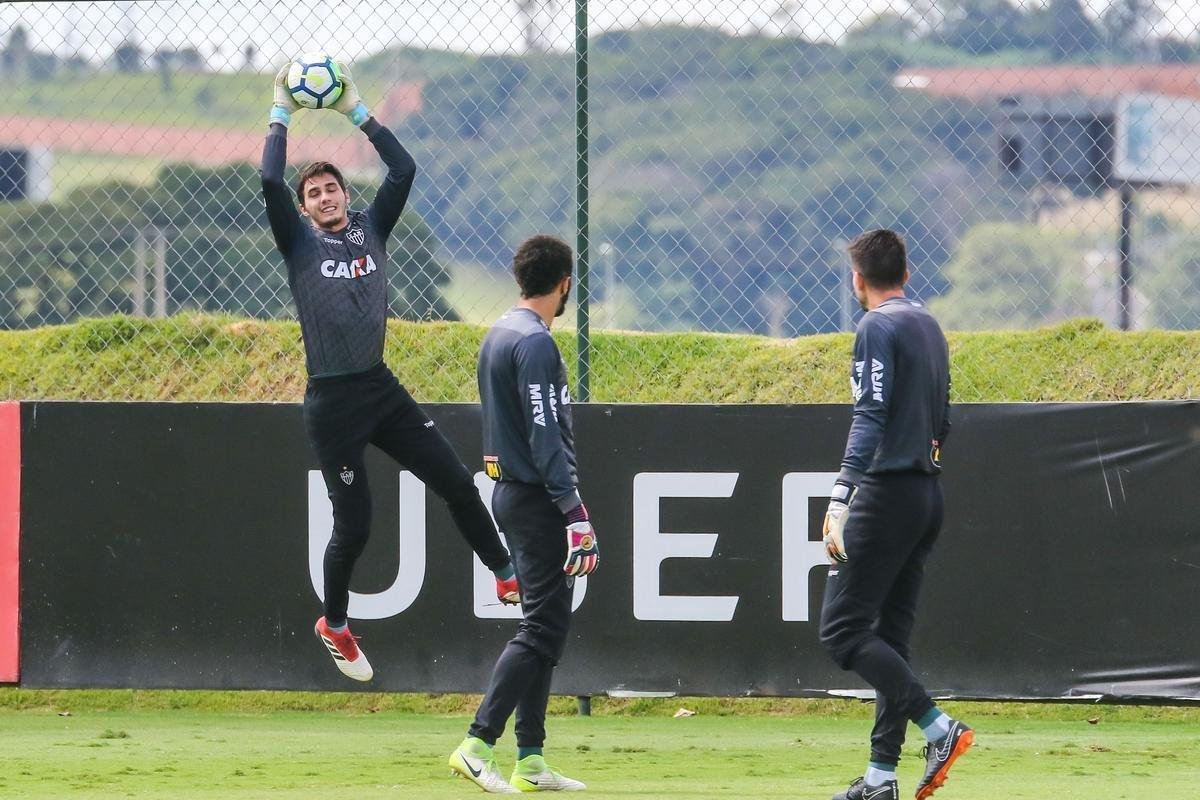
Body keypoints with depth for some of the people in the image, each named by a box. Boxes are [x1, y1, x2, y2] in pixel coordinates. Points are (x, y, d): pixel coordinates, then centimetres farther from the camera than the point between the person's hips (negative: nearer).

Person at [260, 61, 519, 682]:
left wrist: (357, 113, 1)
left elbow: (404, 170, 2)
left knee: (456, 483, 3)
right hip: (332, 402, -4)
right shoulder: (299, 242, -2)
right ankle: (334, 625, 21)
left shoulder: (370, 230, 9)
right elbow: (270, 181, -15)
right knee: (352, 525, 1)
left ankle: (507, 578, 18)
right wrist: (281, 113, -8)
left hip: (382, 390, 4)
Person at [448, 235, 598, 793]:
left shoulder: (497, 337, 14)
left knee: (545, 628, 12)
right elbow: (545, 438, -21)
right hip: (537, 497, -10)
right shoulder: (536, 343, -15)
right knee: (542, 627, -9)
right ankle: (478, 743, -15)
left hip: (508, 492, 10)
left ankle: (530, 762, 11)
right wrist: (576, 514, -23)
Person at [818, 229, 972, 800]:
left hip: (887, 493, -9)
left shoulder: (878, 328, -11)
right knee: (889, 635, 11)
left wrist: (839, 500, -27)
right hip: (928, 494, 9)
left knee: (843, 630, -8)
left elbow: (870, 417, -21)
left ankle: (938, 728, -18)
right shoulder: (930, 327, 16)